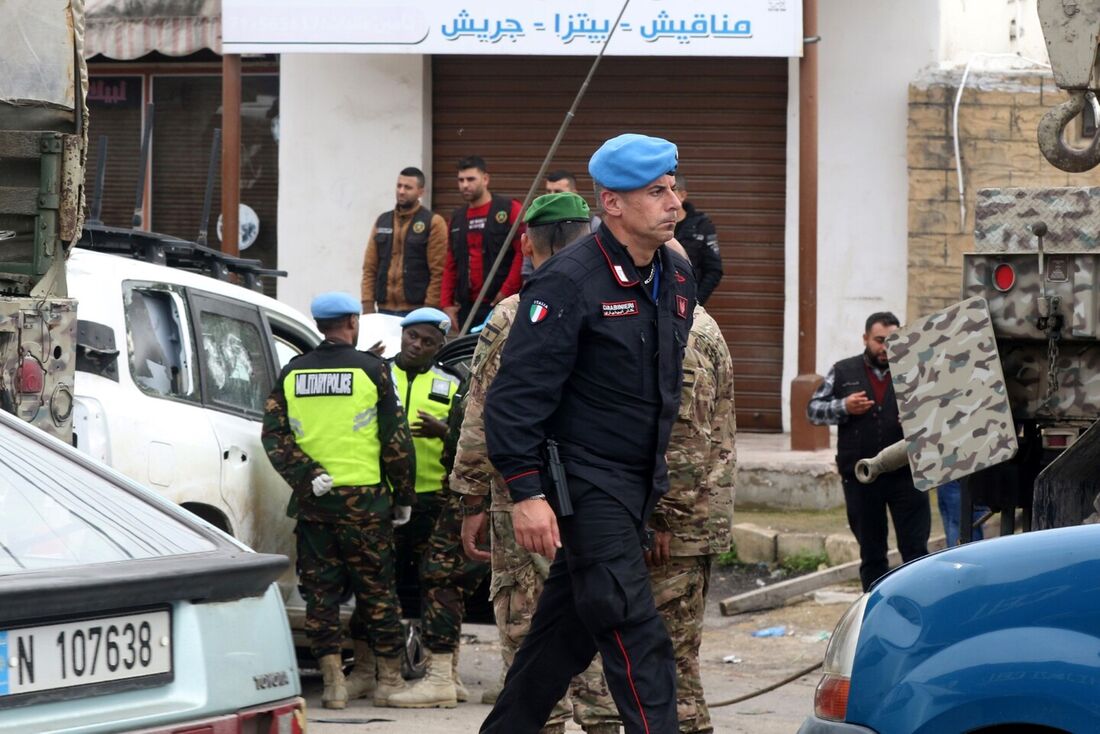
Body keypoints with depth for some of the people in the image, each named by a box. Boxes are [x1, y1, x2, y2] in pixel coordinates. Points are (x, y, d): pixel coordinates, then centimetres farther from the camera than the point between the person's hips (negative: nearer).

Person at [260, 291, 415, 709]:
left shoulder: (292, 374, 7)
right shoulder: (371, 370, -3)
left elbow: (273, 435, -1)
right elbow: (397, 439, -3)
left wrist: (307, 476, -7)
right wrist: (403, 497, 5)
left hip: (312, 501, 2)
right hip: (364, 500, -2)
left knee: (320, 590, 7)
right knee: (376, 588, 8)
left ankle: (333, 680, 2)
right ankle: (390, 678, 13)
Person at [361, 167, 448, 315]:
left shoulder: (433, 223, -1)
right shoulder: (382, 221, 14)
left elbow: (438, 272, -6)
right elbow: (369, 268, 13)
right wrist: (368, 304, 4)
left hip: (416, 310, -4)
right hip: (385, 309, 4)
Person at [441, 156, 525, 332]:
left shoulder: (510, 210, -3)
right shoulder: (457, 218, 15)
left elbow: (523, 253, -9)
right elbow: (450, 265, 18)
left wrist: (507, 291, -13)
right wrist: (447, 303, 10)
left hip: (500, 304, -5)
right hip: (467, 307, 5)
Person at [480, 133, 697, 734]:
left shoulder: (677, 278, 10)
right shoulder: (570, 282, -16)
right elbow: (517, 393, -18)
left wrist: (658, 477, 24)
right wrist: (527, 492, -22)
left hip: (638, 483, 8)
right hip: (585, 482, -8)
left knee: (567, 628, 14)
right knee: (636, 638, -12)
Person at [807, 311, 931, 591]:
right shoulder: (843, 372, 8)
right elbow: (813, 410, 8)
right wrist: (843, 408, -10)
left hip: (906, 474, -1)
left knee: (915, 549, -4)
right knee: (871, 554, 10)